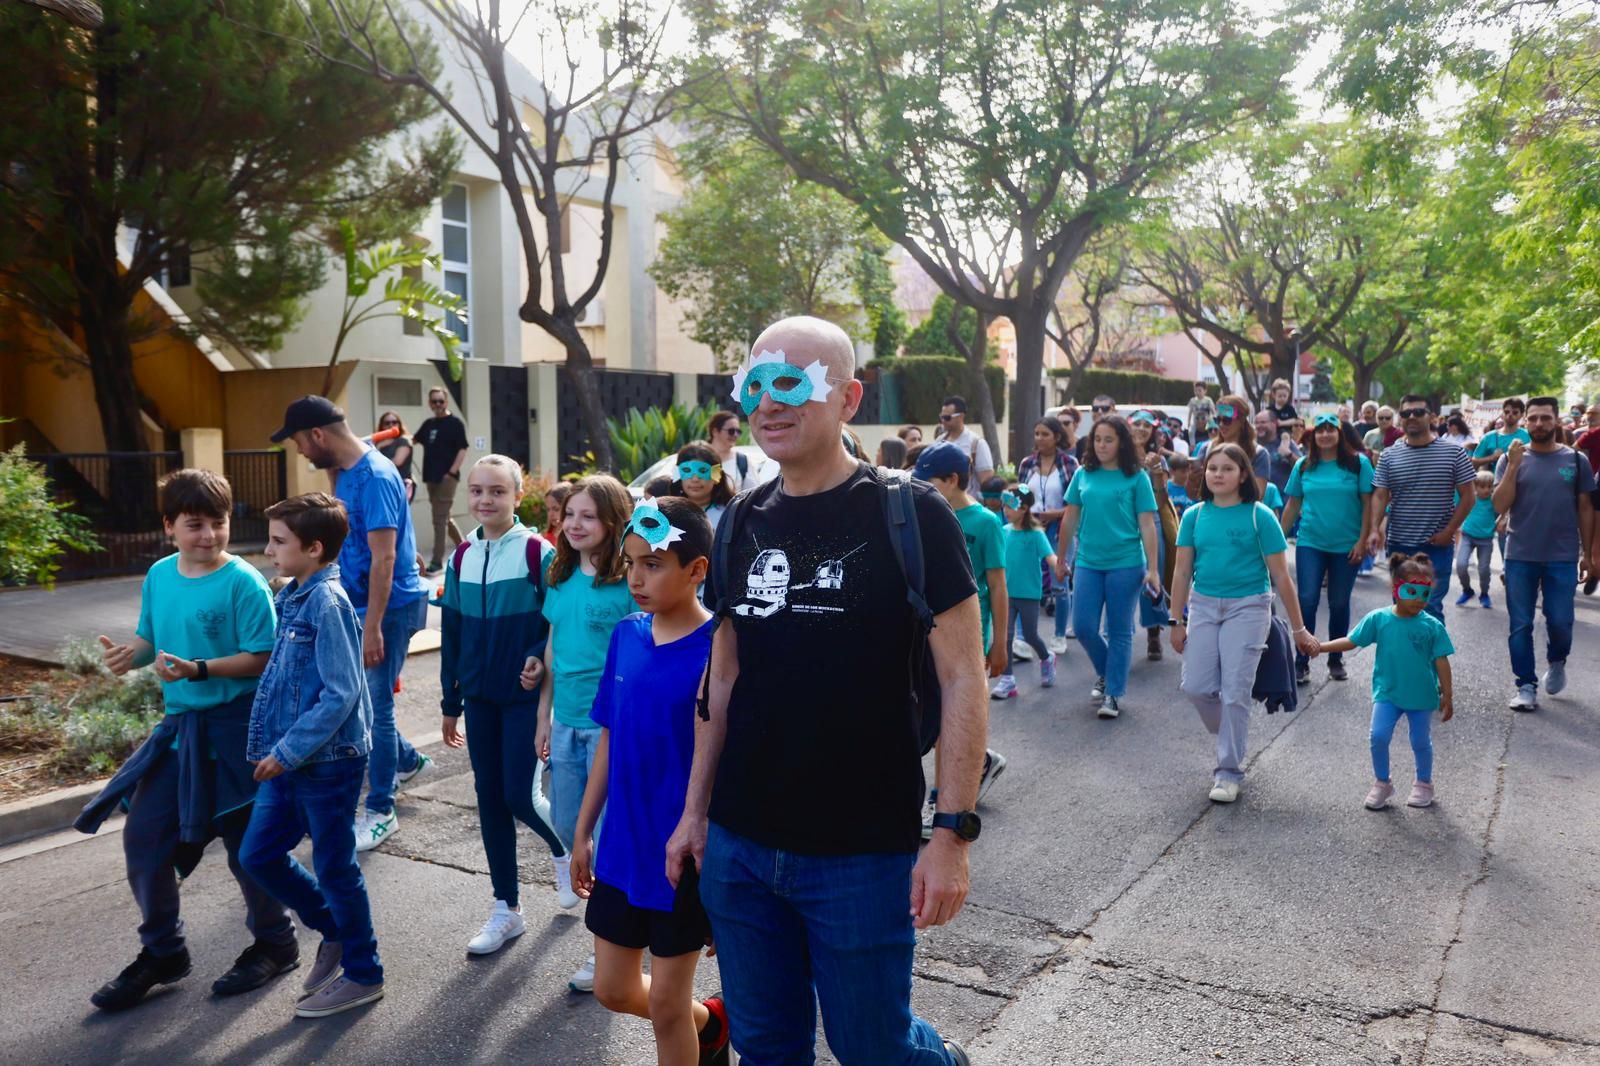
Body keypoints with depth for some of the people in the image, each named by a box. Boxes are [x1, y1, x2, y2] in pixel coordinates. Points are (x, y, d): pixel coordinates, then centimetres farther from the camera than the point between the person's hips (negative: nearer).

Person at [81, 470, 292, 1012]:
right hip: (179, 724, 7)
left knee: (246, 842, 5)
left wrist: (199, 669, -28)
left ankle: (275, 945, 26)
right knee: (143, 837, 10)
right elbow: (150, 637, 14)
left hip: (233, 724, -6)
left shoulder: (243, 582, -15)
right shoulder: (158, 576, 4)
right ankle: (162, 952, 30)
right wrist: (129, 654, -7)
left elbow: (261, 658, -17)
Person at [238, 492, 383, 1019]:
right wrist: (272, 747, 11)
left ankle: (363, 975, 24)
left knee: (335, 868, 5)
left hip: (329, 760, -8)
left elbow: (341, 693, -22)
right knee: (259, 855, 15)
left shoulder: (328, 603, -19)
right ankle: (335, 931, 35)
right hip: (289, 759, 8)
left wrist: (289, 750, -19)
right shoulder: (290, 597, 6)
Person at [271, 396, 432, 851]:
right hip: (358, 602, 9)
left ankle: (381, 812, 12)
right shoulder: (347, 472, 8)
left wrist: (373, 627, -25)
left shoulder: (375, 477, -21)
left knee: (374, 704, -1)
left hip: (388, 607, -9)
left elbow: (384, 557, -24)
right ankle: (407, 760, 37)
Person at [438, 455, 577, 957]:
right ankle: (506, 909, 22)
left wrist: (540, 658, -25)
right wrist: (450, 703, 13)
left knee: (521, 796, -6)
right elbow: (451, 634, 11)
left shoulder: (538, 553, -11)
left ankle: (564, 852, 27)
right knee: (489, 800, 9)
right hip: (480, 699, 5)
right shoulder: (461, 556, 6)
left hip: (525, 696, -5)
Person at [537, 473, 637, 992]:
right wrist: (544, 717, 14)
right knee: (566, 828, 15)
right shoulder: (561, 578, 8)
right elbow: (552, 652, 14)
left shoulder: (628, 582, -12)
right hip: (566, 721, 7)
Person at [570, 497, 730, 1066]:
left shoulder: (715, 650, -19)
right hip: (622, 847, 6)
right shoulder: (625, 635, -1)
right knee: (613, 989, 18)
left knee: (665, 1000, 9)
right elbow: (609, 740, 8)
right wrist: (582, 831, 12)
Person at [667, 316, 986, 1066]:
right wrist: (694, 811, 11)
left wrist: (953, 831, -15)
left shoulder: (907, 514, -11)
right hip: (739, 844, 5)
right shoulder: (743, 524, 4)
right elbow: (722, 681, 11)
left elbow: (962, 679, -11)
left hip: (862, 850, -5)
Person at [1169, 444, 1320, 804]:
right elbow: (1182, 572, 7)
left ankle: (1229, 771, 11)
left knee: (1235, 692, -2)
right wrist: (1177, 622, 6)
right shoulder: (1194, 516, 3)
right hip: (1203, 605, 3)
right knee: (1196, 687, 1)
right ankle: (1231, 736, 31)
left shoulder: (1259, 516, -6)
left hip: (1247, 608, -3)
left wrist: (1299, 629, -2)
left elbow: (1280, 576, -4)